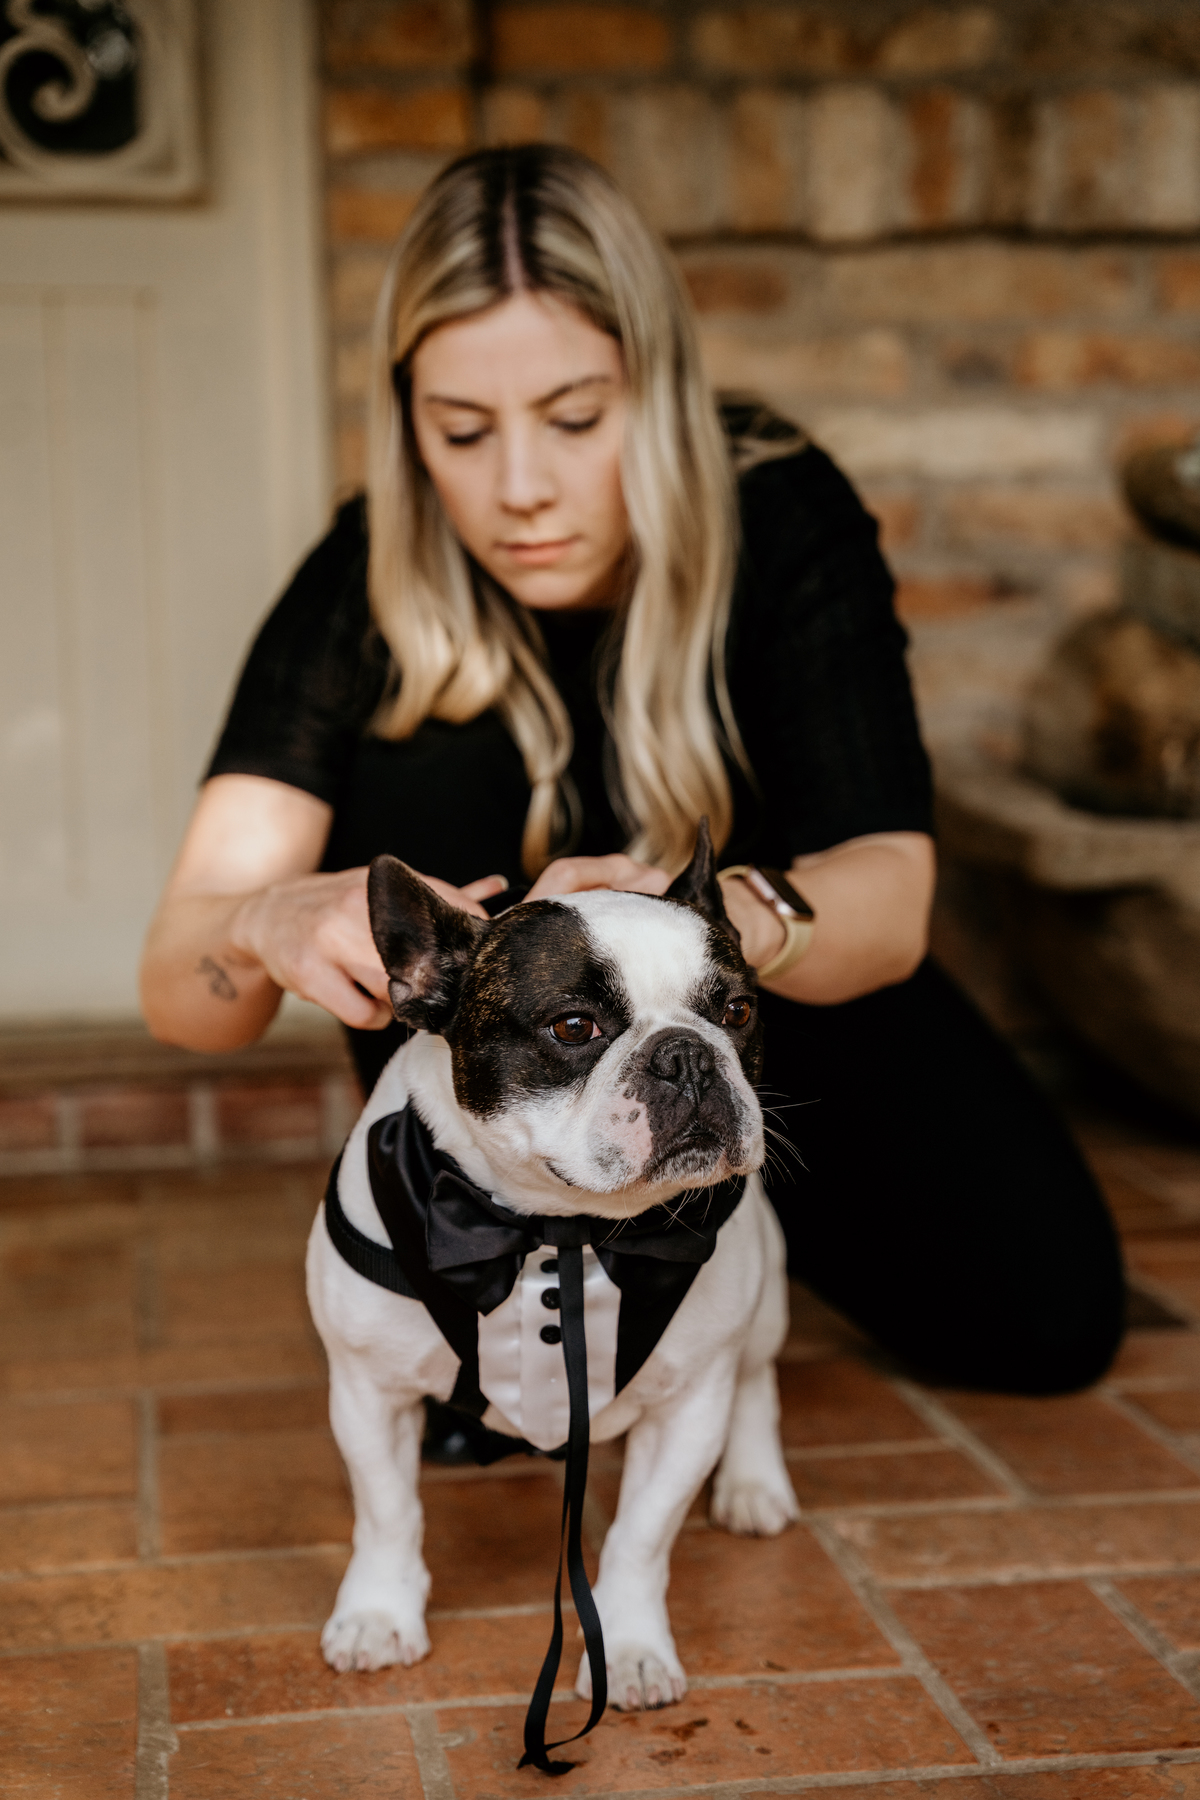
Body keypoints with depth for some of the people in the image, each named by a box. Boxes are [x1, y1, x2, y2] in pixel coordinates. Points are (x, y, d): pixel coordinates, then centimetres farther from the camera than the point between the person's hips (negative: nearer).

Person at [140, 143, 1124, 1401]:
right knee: (421, 762, -29)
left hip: (779, 1003, 1)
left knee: (1045, 1318, -17)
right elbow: (176, 988, -30)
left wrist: (715, 915, -56)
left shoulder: (781, 511, -24)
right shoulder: (365, 589, -23)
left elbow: (891, 895, -33)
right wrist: (272, 924, -54)